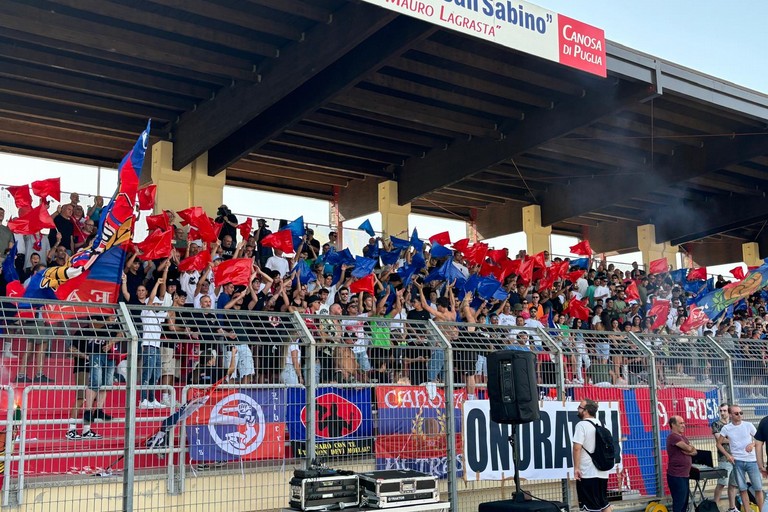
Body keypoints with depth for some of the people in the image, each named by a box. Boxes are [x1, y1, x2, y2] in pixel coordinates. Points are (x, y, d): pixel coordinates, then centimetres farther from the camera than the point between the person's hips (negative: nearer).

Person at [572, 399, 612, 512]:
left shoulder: (582, 425, -12)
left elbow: (577, 448, -20)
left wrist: (576, 467, -16)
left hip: (588, 473, -8)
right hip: (602, 472, 8)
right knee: (604, 503, 16)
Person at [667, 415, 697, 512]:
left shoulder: (683, 437, 17)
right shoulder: (673, 436, -15)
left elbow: (694, 451, 10)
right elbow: (689, 448, -19)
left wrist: (688, 452, -12)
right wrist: (690, 448, 4)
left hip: (684, 475, 9)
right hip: (676, 476, -9)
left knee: (684, 501, 14)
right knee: (679, 502, -6)